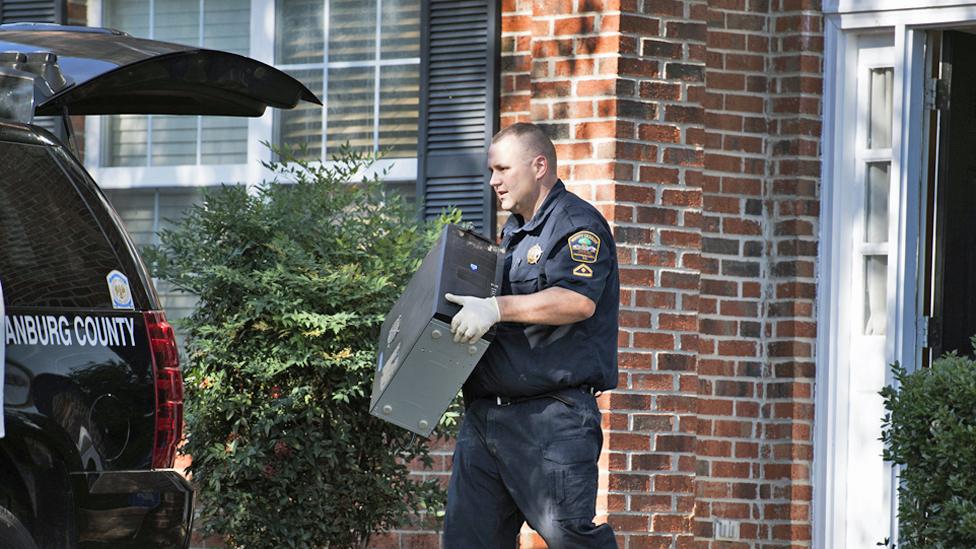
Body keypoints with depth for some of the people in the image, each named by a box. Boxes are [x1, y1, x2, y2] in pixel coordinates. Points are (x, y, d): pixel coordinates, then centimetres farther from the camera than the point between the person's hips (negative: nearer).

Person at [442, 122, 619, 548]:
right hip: (486, 413, 9)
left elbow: (579, 300, -22)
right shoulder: (512, 233, 24)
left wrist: (497, 308, -29)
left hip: (551, 417, -9)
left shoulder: (576, 223, -6)